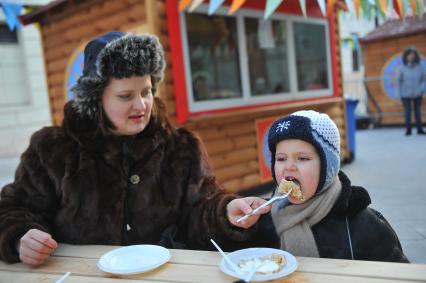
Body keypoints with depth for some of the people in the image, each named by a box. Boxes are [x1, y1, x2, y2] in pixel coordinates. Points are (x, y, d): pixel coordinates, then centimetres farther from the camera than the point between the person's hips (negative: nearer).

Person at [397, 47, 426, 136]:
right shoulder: (403, 68, -8)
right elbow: (399, 81, -1)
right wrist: (399, 94, -4)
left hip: (417, 94, 1)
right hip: (406, 94, -1)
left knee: (418, 111, 8)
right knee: (407, 112, 4)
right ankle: (408, 130, 14)